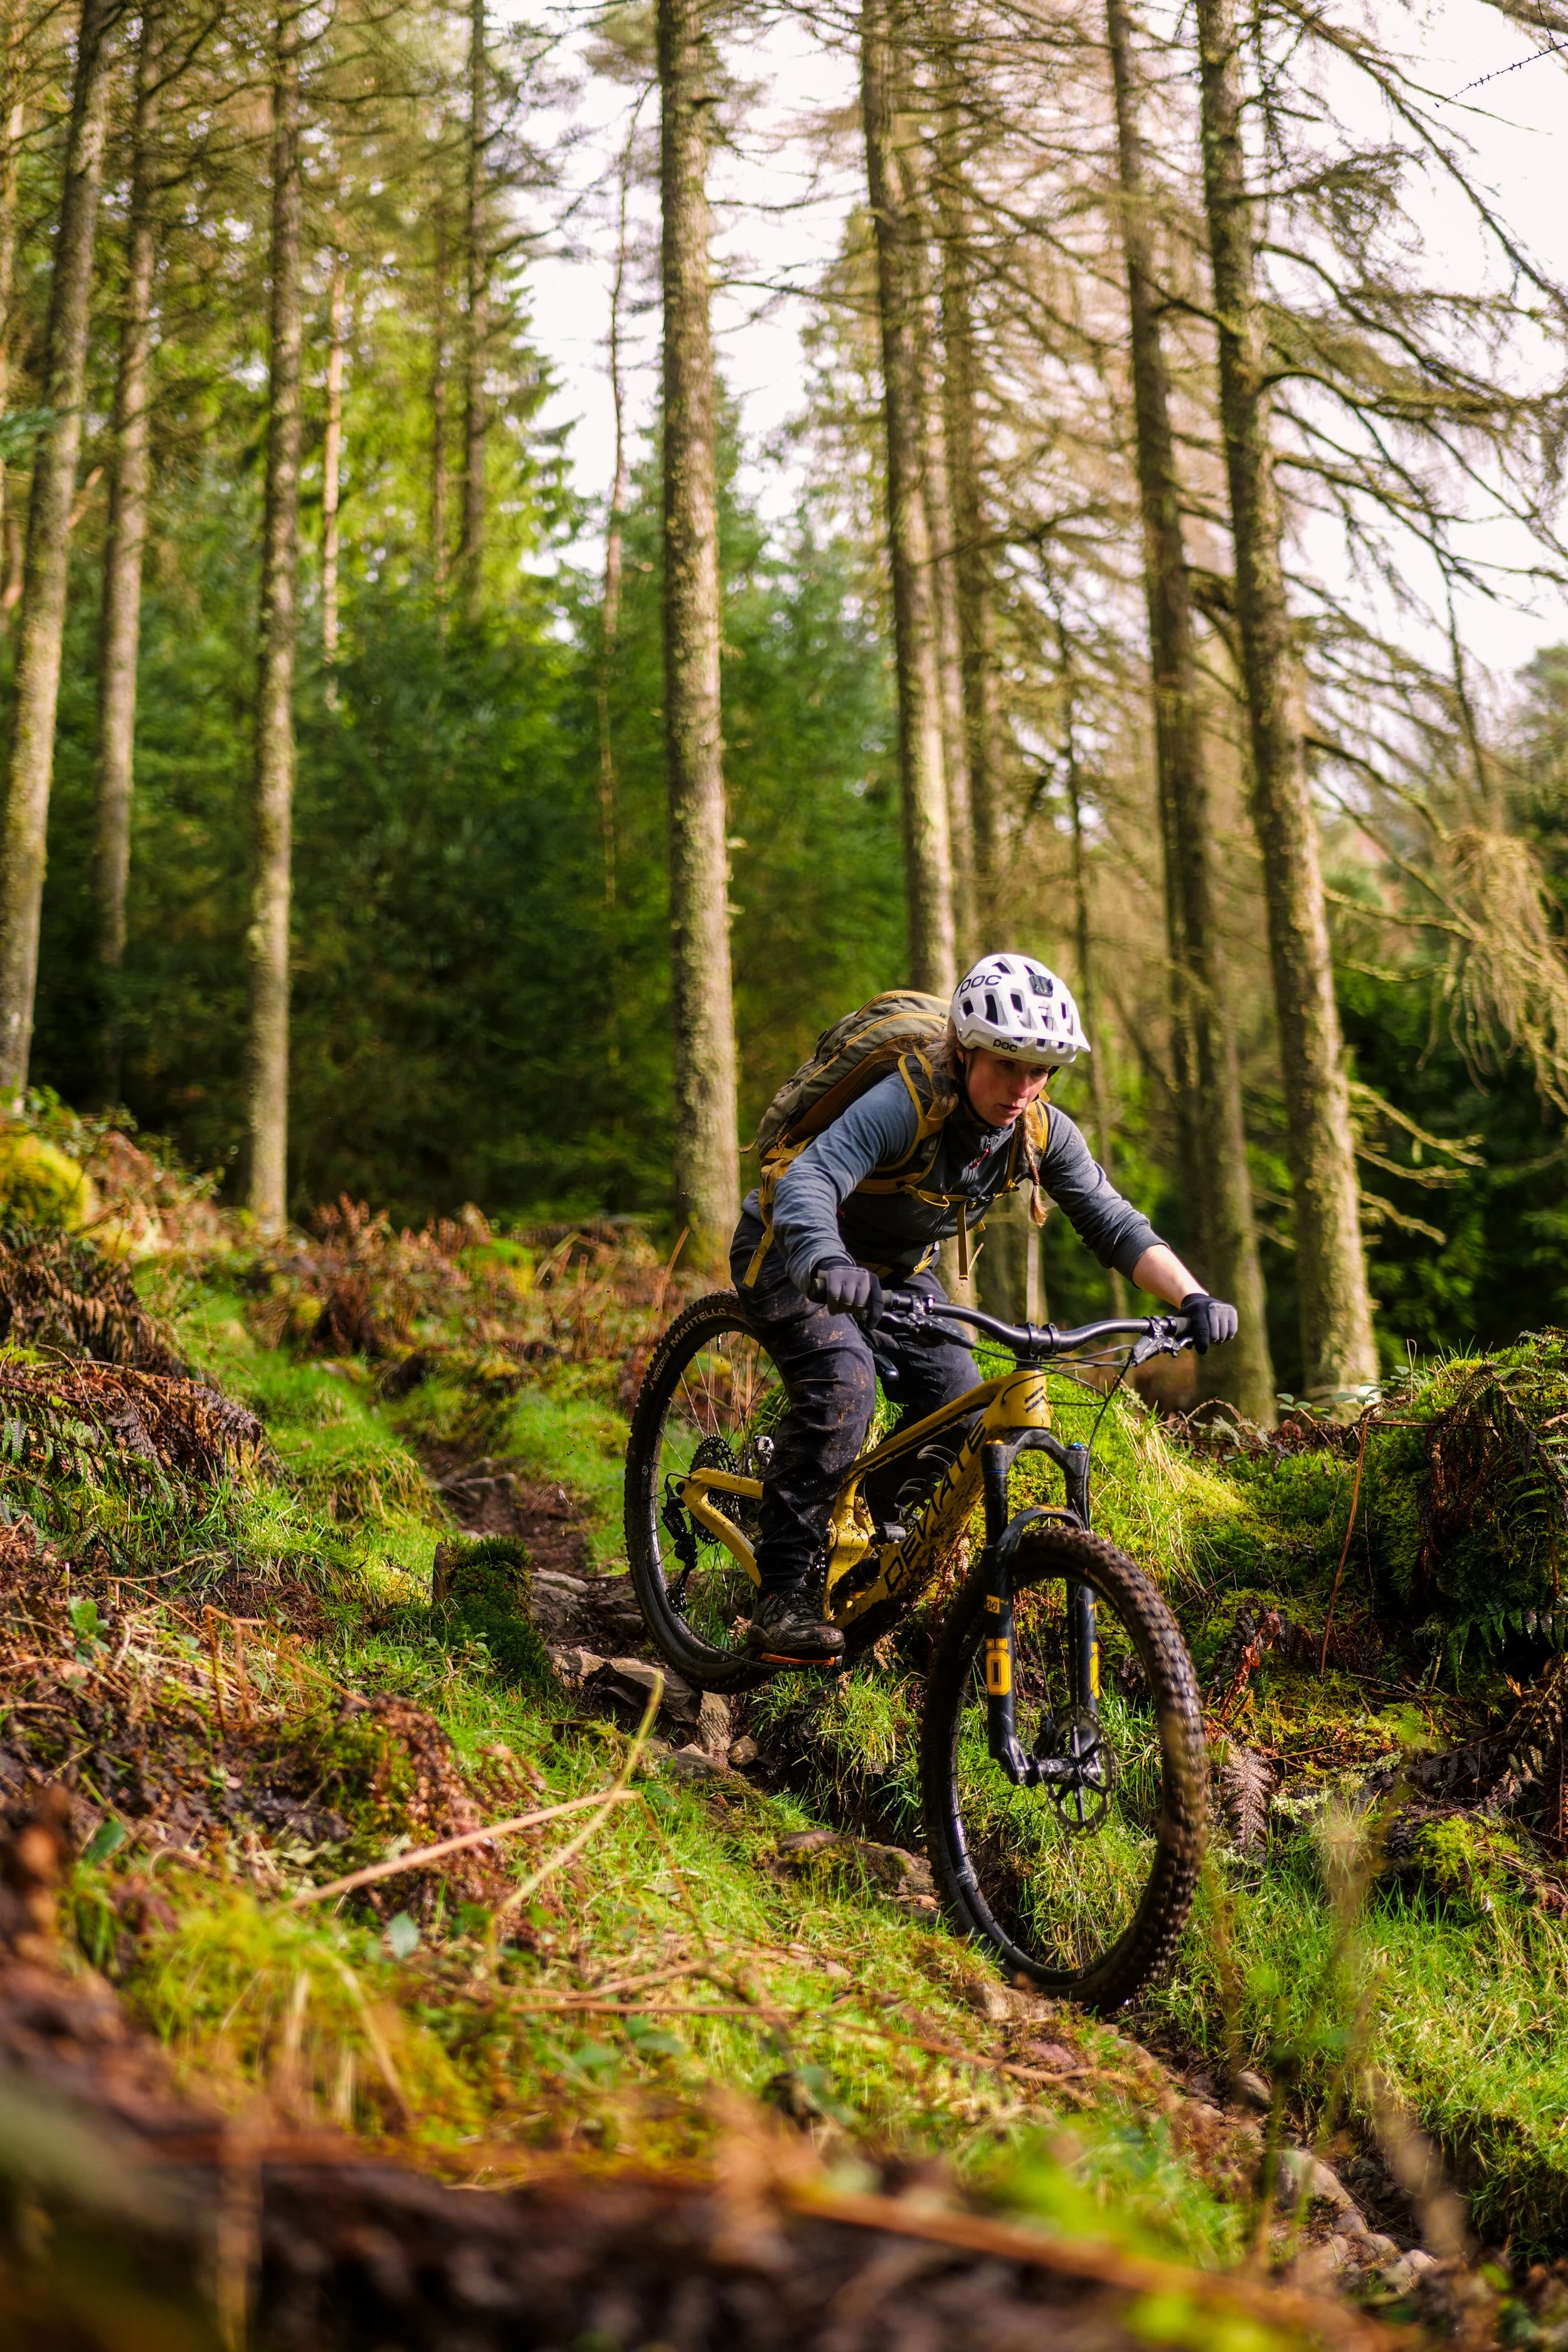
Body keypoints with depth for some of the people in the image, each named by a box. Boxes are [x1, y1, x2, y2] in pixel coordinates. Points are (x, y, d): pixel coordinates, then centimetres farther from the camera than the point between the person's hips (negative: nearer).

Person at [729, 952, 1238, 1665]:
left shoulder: (1041, 1132, -16)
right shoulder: (907, 1103, -35)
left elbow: (1116, 1225, -14)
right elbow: (807, 1179, -48)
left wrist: (1194, 1298, -31)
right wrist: (827, 1264, -69)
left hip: (895, 1265, 7)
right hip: (793, 1246, -6)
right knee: (843, 1386, -29)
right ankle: (783, 1599, -21)